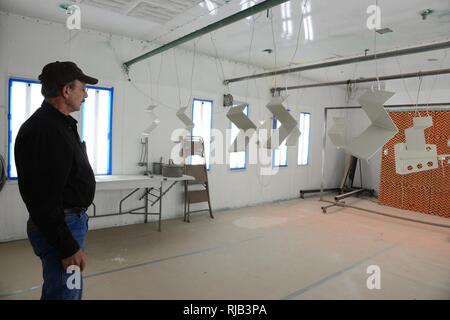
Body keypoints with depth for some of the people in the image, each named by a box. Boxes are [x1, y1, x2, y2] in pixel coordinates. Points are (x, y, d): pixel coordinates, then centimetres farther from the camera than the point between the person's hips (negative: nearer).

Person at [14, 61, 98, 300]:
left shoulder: (61, 124, 13)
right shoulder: (43, 130, -20)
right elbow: (43, 199, -24)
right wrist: (68, 248, -21)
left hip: (72, 221, 10)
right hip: (59, 228, -10)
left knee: (71, 289, 21)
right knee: (66, 293, 0)